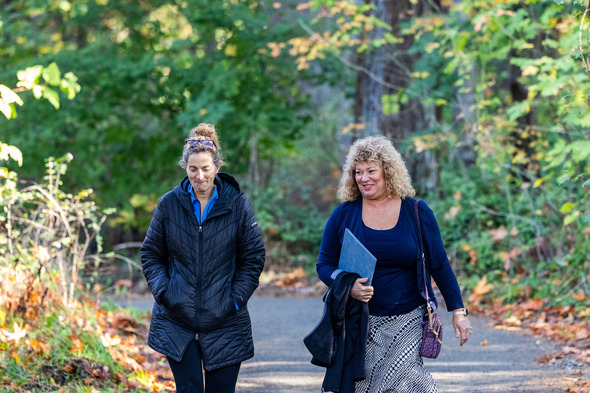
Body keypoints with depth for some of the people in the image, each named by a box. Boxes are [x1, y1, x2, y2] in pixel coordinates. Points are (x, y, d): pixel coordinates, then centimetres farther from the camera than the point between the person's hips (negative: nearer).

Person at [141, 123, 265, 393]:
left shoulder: (237, 204, -2)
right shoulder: (169, 204, 0)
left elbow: (254, 257, 4)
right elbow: (151, 254, 9)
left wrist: (235, 299, -6)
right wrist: (162, 291, -5)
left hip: (224, 322, 0)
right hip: (177, 321, 0)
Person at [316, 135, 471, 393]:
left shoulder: (417, 212, 1)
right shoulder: (343, 215, 1)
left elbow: (439, 265, 6)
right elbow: (324, 265, 6)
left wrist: (458, 311, 3)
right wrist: (349, 286, -15)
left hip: (408, 320, -1)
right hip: (361, 322, 2)